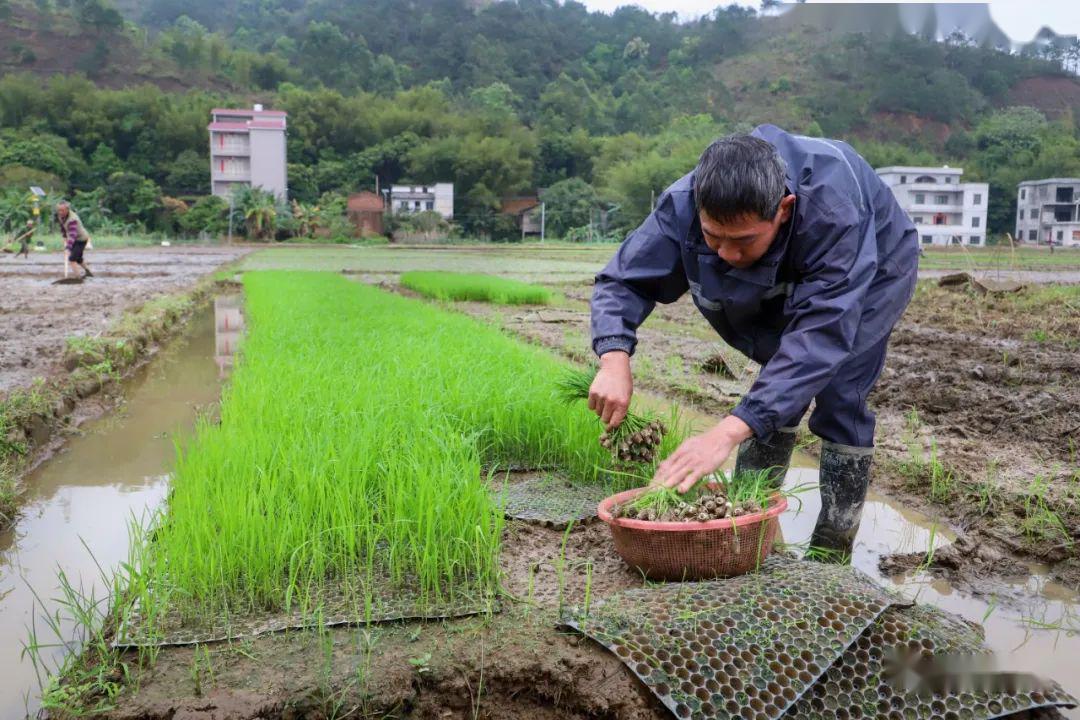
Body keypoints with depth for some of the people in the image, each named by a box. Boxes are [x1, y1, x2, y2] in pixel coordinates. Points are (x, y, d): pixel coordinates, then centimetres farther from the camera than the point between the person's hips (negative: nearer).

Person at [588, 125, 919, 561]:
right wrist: (614, 360, -48)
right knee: (776, 393, -4)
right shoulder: (683, 205, -34)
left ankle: (830, 557, -3)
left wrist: (729, 432, -60)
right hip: (787, 283, 4)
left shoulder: (834, 213, -46)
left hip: (875, 269, -4)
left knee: (839, 397, -16)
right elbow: (622, 281, -26)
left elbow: (820, 335, -51)